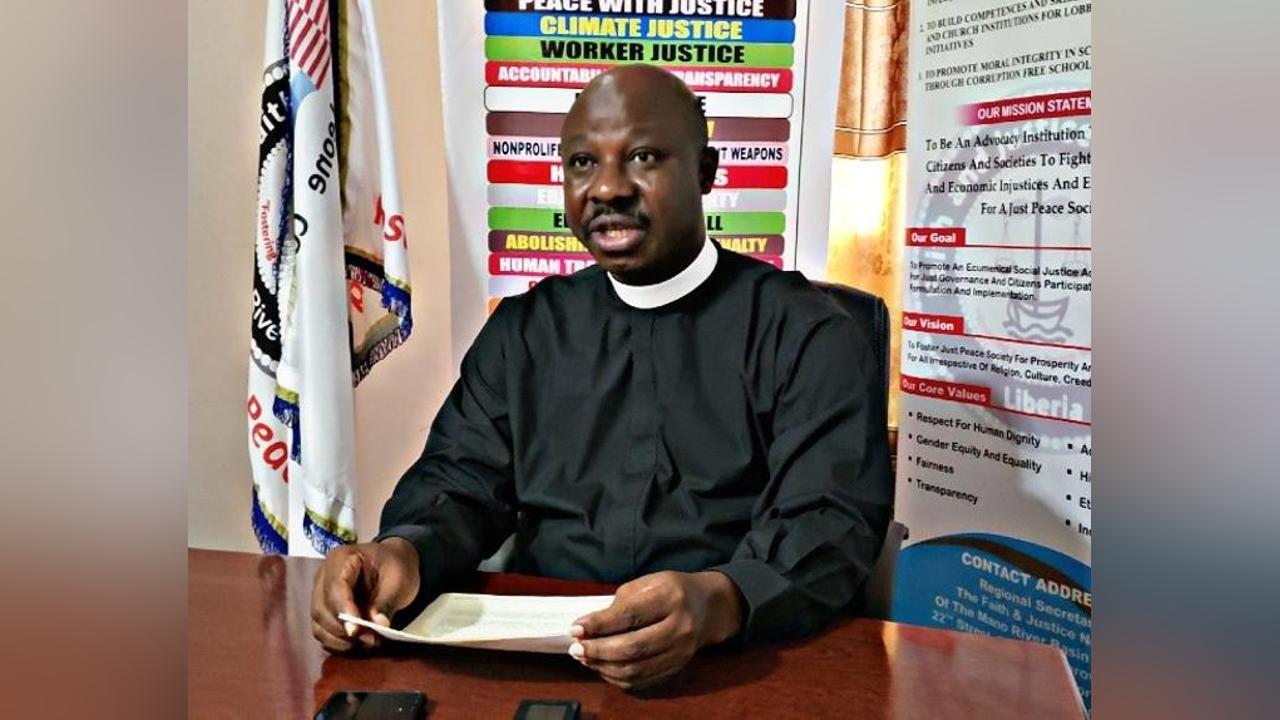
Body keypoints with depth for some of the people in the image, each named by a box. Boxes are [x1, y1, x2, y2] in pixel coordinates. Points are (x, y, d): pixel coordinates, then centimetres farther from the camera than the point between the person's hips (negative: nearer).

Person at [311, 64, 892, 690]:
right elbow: (463, 479, 7)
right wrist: (404, 552, -16)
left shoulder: (808, 334, -2)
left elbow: (832, 525, -12)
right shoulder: (523, 329, 11)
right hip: (530, 657, 4)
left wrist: (719, 602, -33)